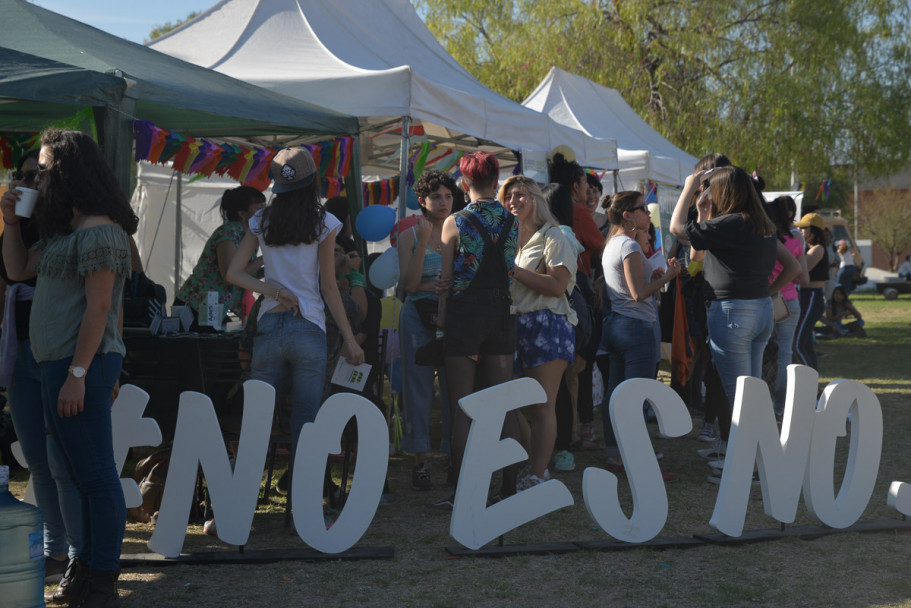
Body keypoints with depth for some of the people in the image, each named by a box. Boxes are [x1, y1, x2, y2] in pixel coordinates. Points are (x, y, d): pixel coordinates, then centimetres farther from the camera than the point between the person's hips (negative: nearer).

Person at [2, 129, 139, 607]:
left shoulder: (99, 231, -14)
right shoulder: (63, 230, 18)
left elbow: (97, 307, -19)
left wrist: (77, 374, -22)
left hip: (82, 364, -11)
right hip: (57, 365, 11)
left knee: (95, 475, -6)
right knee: (82, 473, 16)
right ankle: (88, 566, 25)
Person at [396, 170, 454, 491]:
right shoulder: (409, 234, 2)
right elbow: (409, 284, -7)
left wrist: (429, 284, -10)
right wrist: (423, 242, -15)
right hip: (418, 316, -1)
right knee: (418, 387, 1)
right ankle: (420, 462, 7)